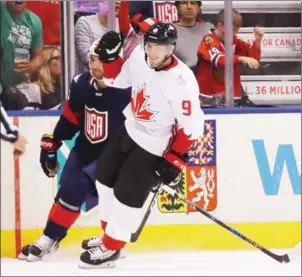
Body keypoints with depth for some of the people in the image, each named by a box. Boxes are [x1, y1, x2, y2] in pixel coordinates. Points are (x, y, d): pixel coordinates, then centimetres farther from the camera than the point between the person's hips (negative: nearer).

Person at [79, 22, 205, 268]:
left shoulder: (182, 82, -32)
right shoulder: (139, 55, -13)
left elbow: (191, 126, -24)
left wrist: (173, 160, -22)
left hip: (153, 147, -8)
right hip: (130, 130, 8)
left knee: (127, 195, -4)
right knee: (105, 178, 20)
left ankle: (110, 248, 16)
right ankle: (109, 232, 40)